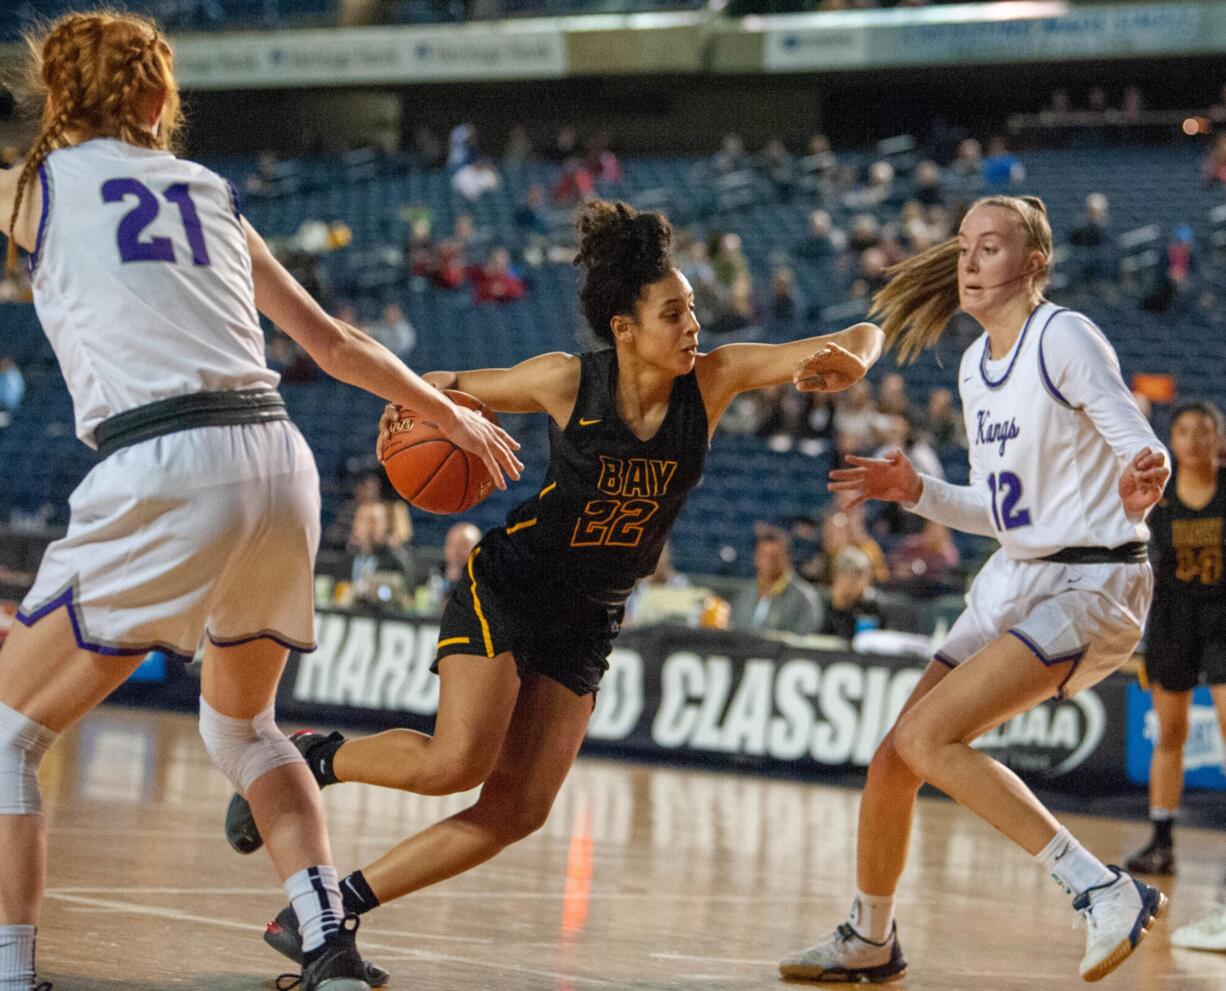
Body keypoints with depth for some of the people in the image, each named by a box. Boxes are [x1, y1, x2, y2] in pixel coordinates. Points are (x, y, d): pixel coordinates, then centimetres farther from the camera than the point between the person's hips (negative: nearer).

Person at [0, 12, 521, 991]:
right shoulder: (210, 192, 21)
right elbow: (334, 343, 26)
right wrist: (451, 412, 39)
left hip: (162, 470, -5)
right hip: (282, 464, 5)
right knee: (242, 725, 28)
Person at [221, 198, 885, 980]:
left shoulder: (714, 381, -10)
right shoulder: (569, 381, -14)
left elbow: (863, 339, -13)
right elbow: (457, 390, 3)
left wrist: (847, 361, -37)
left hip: (588, 623, 4)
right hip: (509, 586, -4)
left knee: (517, 811, -7)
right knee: (457, 761, -24)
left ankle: (326, 911, 1)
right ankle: (314, 759, 4)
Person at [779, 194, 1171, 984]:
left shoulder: (1064, 338, -14)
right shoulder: (976, 365, 11)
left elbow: (1143, 448, -17)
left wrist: (1140, 485, -39)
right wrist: (916, 491, 4)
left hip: (1092, 585, -8)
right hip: (1014, 583, 8)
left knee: (930, 737, -23)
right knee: (894, 759, 7)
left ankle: (1106, 891, -21)